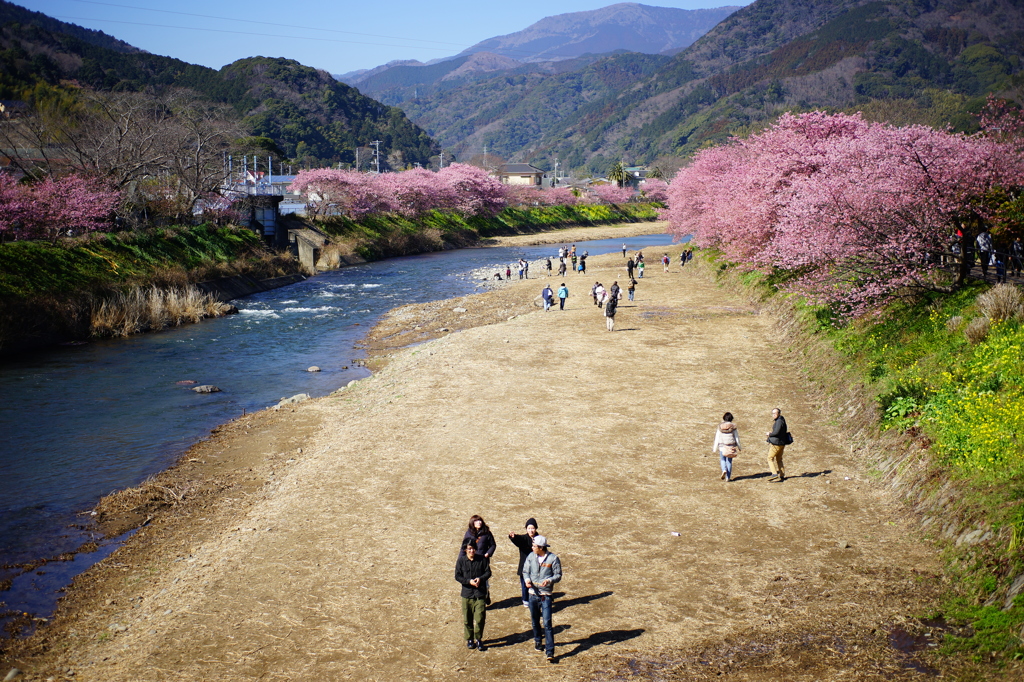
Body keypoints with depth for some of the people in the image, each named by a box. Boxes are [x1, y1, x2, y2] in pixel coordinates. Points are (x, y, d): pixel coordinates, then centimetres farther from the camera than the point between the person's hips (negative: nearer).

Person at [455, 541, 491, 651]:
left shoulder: (482, 559, -1)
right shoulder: (461, 560, -1)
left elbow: (488, 572, 5)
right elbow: (457, 576, 0)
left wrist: (480, 579, -14)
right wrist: (469, 581, -14)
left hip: (480, 593, -1)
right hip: (467, 593, 1)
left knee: (480, 618, -4)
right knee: (467, 619, 8)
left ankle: (478, 640, 12)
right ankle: (469, 640, 24)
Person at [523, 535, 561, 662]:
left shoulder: (553, 558, -9)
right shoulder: (531, 557, 2)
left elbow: (558, 575, -4)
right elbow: (525, 571, 9)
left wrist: (549, 580, -24)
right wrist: (527, 579, -13)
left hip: (546, 595, -4)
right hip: (533, 594, 4)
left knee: (547, 623, -10)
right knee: (535, 621, 18)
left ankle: (550, 652, -10)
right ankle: (537, 641, 41)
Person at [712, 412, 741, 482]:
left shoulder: (720, 427, -3)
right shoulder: (733, 427, -4)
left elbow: (717, 438, -1)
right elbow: (737, 437, 1)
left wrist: (715, 448, 4)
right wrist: (739, 447, 12)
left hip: (722, 446, 0)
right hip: (731, 446, 0)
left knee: (722, 460, 16)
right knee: (729, 461, 8)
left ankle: (724, 470, -13)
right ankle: (728, 477, 7)